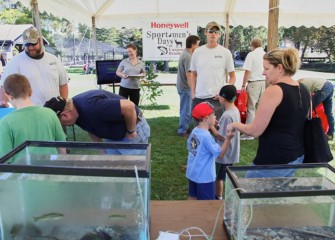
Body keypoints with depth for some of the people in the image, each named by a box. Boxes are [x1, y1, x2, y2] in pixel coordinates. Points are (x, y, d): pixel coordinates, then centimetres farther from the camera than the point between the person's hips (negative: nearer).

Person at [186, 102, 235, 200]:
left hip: (192, 173, 8)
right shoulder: (207, 136, -25)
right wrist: (228, 139, -27)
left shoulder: (194, 131, 0)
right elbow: (220, 154, -20)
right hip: (204, 176, -8)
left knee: (192, 198, 21)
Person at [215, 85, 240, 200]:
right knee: (228, 176, 21)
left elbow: (223, 137, -25)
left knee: (219, 177, 10)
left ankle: (218, 198, 25)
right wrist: (218, 124, 4)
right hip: (231, 152, 9)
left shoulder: (227, 115, -27)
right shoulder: (235, 110, 1)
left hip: (224, 153, -9)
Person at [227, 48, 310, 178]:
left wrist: (235, 125, -1)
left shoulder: (274, 91, -19)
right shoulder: (303, 90, 7)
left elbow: (255, 131, -17)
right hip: (297, 156, 8)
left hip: (274, 160, -8)